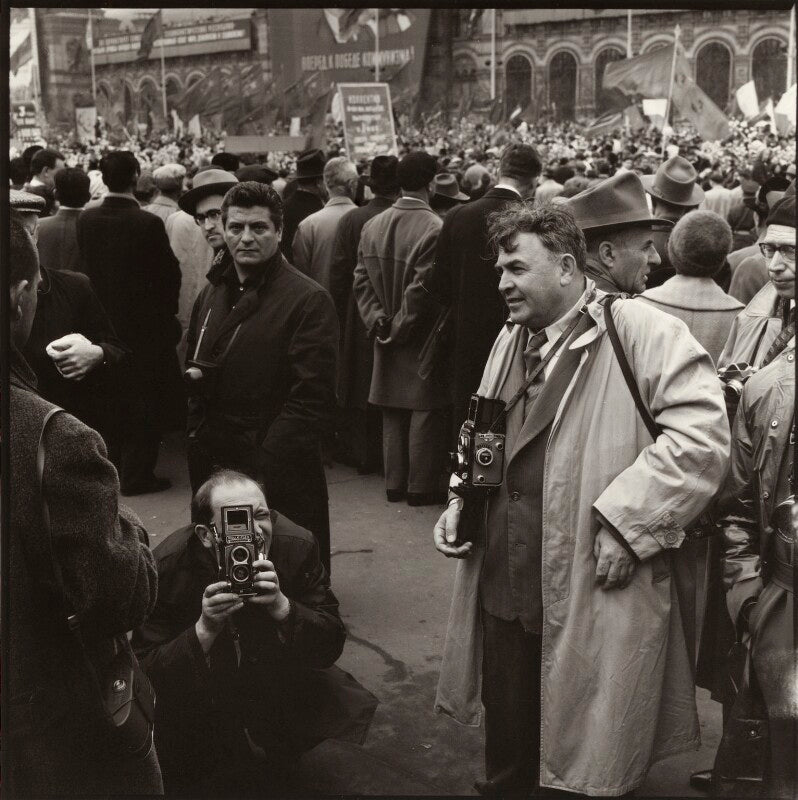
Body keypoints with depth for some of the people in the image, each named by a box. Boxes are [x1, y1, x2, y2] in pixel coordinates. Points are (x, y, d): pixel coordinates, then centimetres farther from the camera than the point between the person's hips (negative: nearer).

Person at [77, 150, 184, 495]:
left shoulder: (85, 220, -5)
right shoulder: (148, 224, -19)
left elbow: (84, 267, 4)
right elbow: (170, 273, -12)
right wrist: (166, 310, 5)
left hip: (101, 321, 5)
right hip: (144, 324, -5)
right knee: (143, 402, 6)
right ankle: (136, 474, 10)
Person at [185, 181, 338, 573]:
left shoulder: (308, 301, -10)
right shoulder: (212, 294, 13)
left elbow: (311, 401, -15)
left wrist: (261, 469, -19)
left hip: (279, 479, -6)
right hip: (212, 467, 6)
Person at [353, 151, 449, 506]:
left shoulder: (372, 226, 3)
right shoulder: (434, 229, -18)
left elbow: (362, 281, 2)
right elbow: (421, 290, -20)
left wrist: (378, 321, 0)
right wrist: (399, 327, -10)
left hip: (388, 340, 6)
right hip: (422, 341, -6)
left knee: (393, 415, 14)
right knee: (425, 414, 5)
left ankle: (395, 483, 22)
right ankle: (421, 487, 11)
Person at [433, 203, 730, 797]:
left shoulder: (641, 330, -12)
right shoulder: (512, 340, 13)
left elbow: (702, 434, -20)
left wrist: (625, 524, -21)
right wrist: (460, 502, 9)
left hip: (595, 589, -6)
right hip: (502, 584, 7)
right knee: (507, 738, 22)